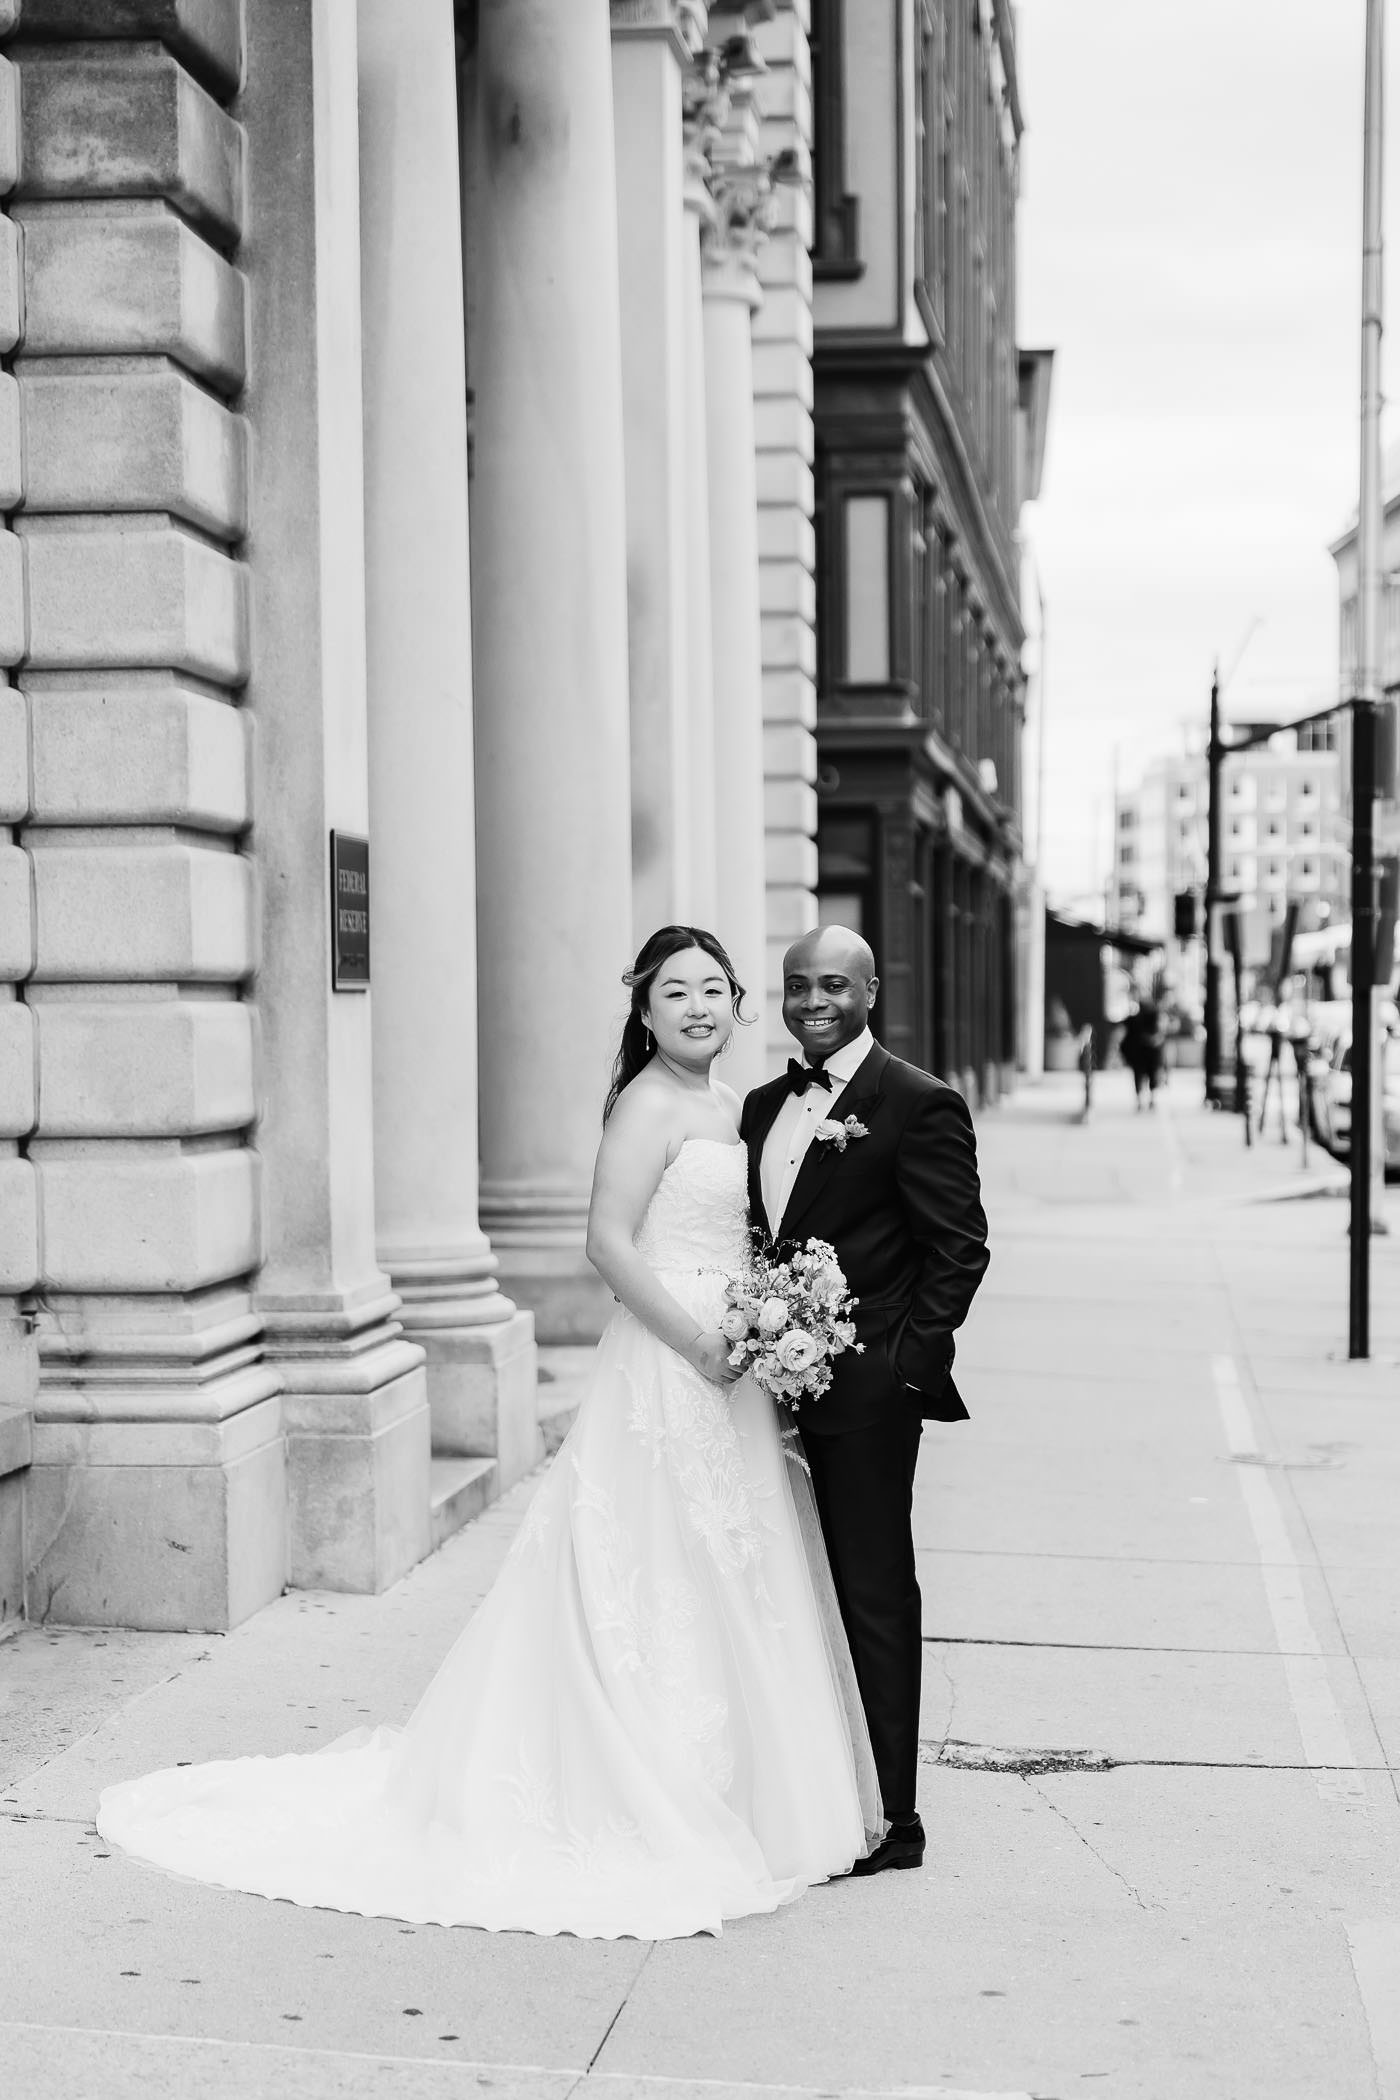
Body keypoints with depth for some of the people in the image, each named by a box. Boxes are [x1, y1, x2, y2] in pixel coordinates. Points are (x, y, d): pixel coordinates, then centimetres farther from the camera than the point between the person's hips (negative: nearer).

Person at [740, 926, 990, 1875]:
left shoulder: (919, 1104, -8)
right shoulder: (764, 1106, 14)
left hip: (865, 1393, -7)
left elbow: (960, 1250, -10)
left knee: (874, 1602, 1)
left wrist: (904, 1363, -15)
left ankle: (888, 1821, 10)